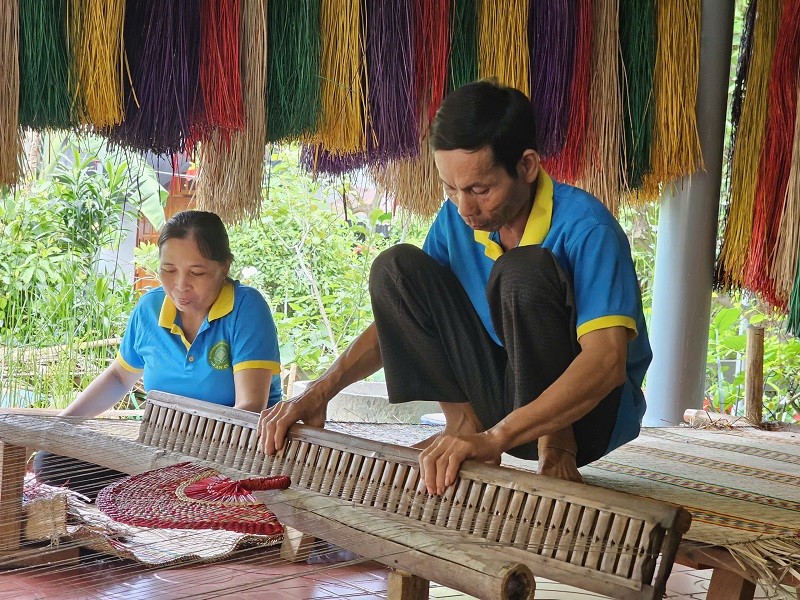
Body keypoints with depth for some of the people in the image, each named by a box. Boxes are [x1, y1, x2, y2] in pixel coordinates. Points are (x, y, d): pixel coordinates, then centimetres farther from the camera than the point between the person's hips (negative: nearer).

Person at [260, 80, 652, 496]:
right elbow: (399, 314, 4)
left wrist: (495, 438, -46)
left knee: (525, 272, -32)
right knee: (396, 267, -8)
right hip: (503, 396, 6)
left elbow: (607, 361, -35)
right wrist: (319, 393, -12)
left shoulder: (586, 227, -24)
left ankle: (555, 445, -18)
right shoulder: (456, 219, -3)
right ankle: (464, 424, -9)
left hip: (589, 411, -6)